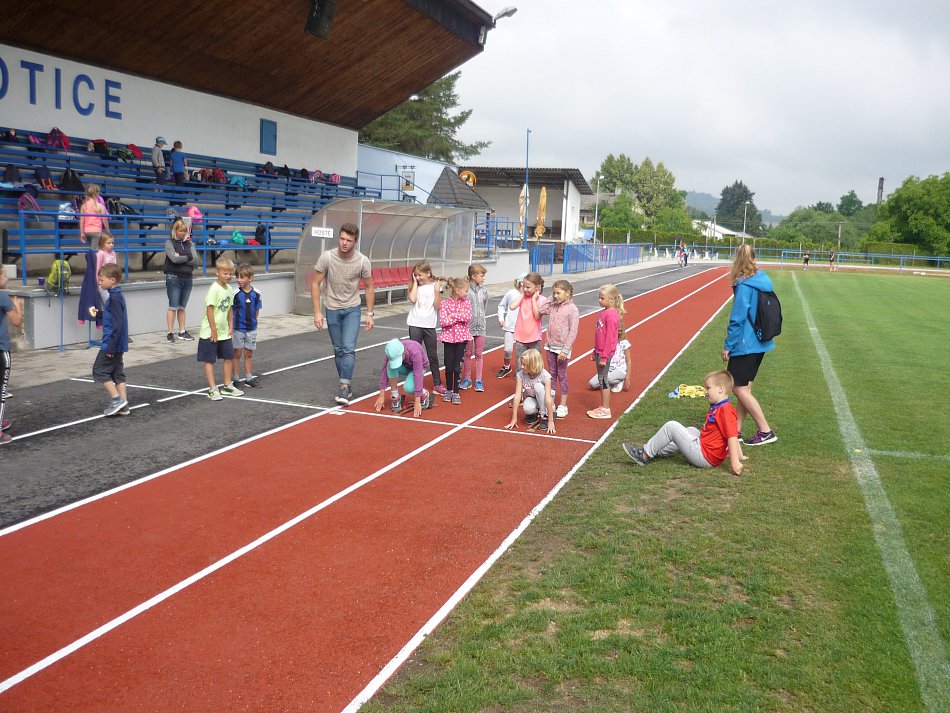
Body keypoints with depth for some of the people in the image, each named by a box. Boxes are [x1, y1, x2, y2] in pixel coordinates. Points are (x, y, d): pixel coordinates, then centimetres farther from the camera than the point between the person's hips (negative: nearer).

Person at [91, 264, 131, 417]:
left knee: (99, 371, -1)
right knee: (118, 372, 11)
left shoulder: (114, 298, -18)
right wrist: (99, 313, 20)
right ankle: (123, 405, 12)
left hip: (111, 343, -10)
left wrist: (111, 346, -22)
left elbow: (117, 324, -23)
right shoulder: (117, 295, 12)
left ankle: (117, 398, -4)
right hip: (118, 345, 10)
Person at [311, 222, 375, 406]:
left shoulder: (363, 261, -13)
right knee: (339, 350, 9)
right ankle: (347, 387, 21)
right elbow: (315, 284, -6)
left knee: (349, 348, -15)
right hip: (332, 310, 1)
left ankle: (344, 388, -13)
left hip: (352, 309, -1)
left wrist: (370, 314, 0)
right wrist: (317, 312, -11)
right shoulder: (326, 257, -15)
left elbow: (369, 287, 1)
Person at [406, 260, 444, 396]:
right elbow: (413, 299, -15)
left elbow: (437, 306, -7)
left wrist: (437, 291, -17)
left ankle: (437, 384, 16)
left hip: (429, 325, -1)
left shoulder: (435, 286, -1)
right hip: (415, 324, 1)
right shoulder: (414, 286, 4)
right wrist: (415, 283, -8)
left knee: (433, 356, 7)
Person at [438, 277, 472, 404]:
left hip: (461, 337, 1)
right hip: (448, 337, -1)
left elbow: (468, 318, -14)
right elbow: (444, 321, -17)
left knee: (457, 366, 1)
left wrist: (453, 315, -17)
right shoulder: (444, 303, -6)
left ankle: (456, 392, 10)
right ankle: (448, 390, 24)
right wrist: (460, 316, -14)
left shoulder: (466, 302, 0)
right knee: (448, 365, 7)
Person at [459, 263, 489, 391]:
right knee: (468, 353, 9)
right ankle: (467, 378, 21)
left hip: (481, 326, 3)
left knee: (479, 354, 7)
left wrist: (480, 318, 9)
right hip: (468, 326, -3)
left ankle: (478, 380, 13)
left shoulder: (484, 290, 3)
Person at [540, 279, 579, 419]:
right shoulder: (553, 306, 6)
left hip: (562, 348, -6)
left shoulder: (572, 309, -13)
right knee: (552, 374, 12)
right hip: (550, 346, 6)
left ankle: (563, 405, 11)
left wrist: (565, 350, -19)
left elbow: (573, 332, -15)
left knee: (562, 375, 2)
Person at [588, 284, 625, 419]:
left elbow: (609, 338, -19)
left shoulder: (611, 315, -17)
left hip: (606, 353, -9)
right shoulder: (603, 312, 11)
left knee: (603, 380, -2)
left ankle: (605, 410, 6)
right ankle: (602, 407, 21)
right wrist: (595, 352, 19)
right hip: (600, 352, 9)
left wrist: (604, 357, -19)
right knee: (601, 379, 13)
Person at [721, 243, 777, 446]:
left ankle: (765, 431, 0)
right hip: (760, 343, 9)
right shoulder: (764, 280, 7)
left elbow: (737, 318, -18)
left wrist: (728, 345, -12)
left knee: (739, 389, -2)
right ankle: (736, 430, 20)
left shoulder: (744, 285, -17)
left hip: (745, 344, -9)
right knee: (745, 387, 14)